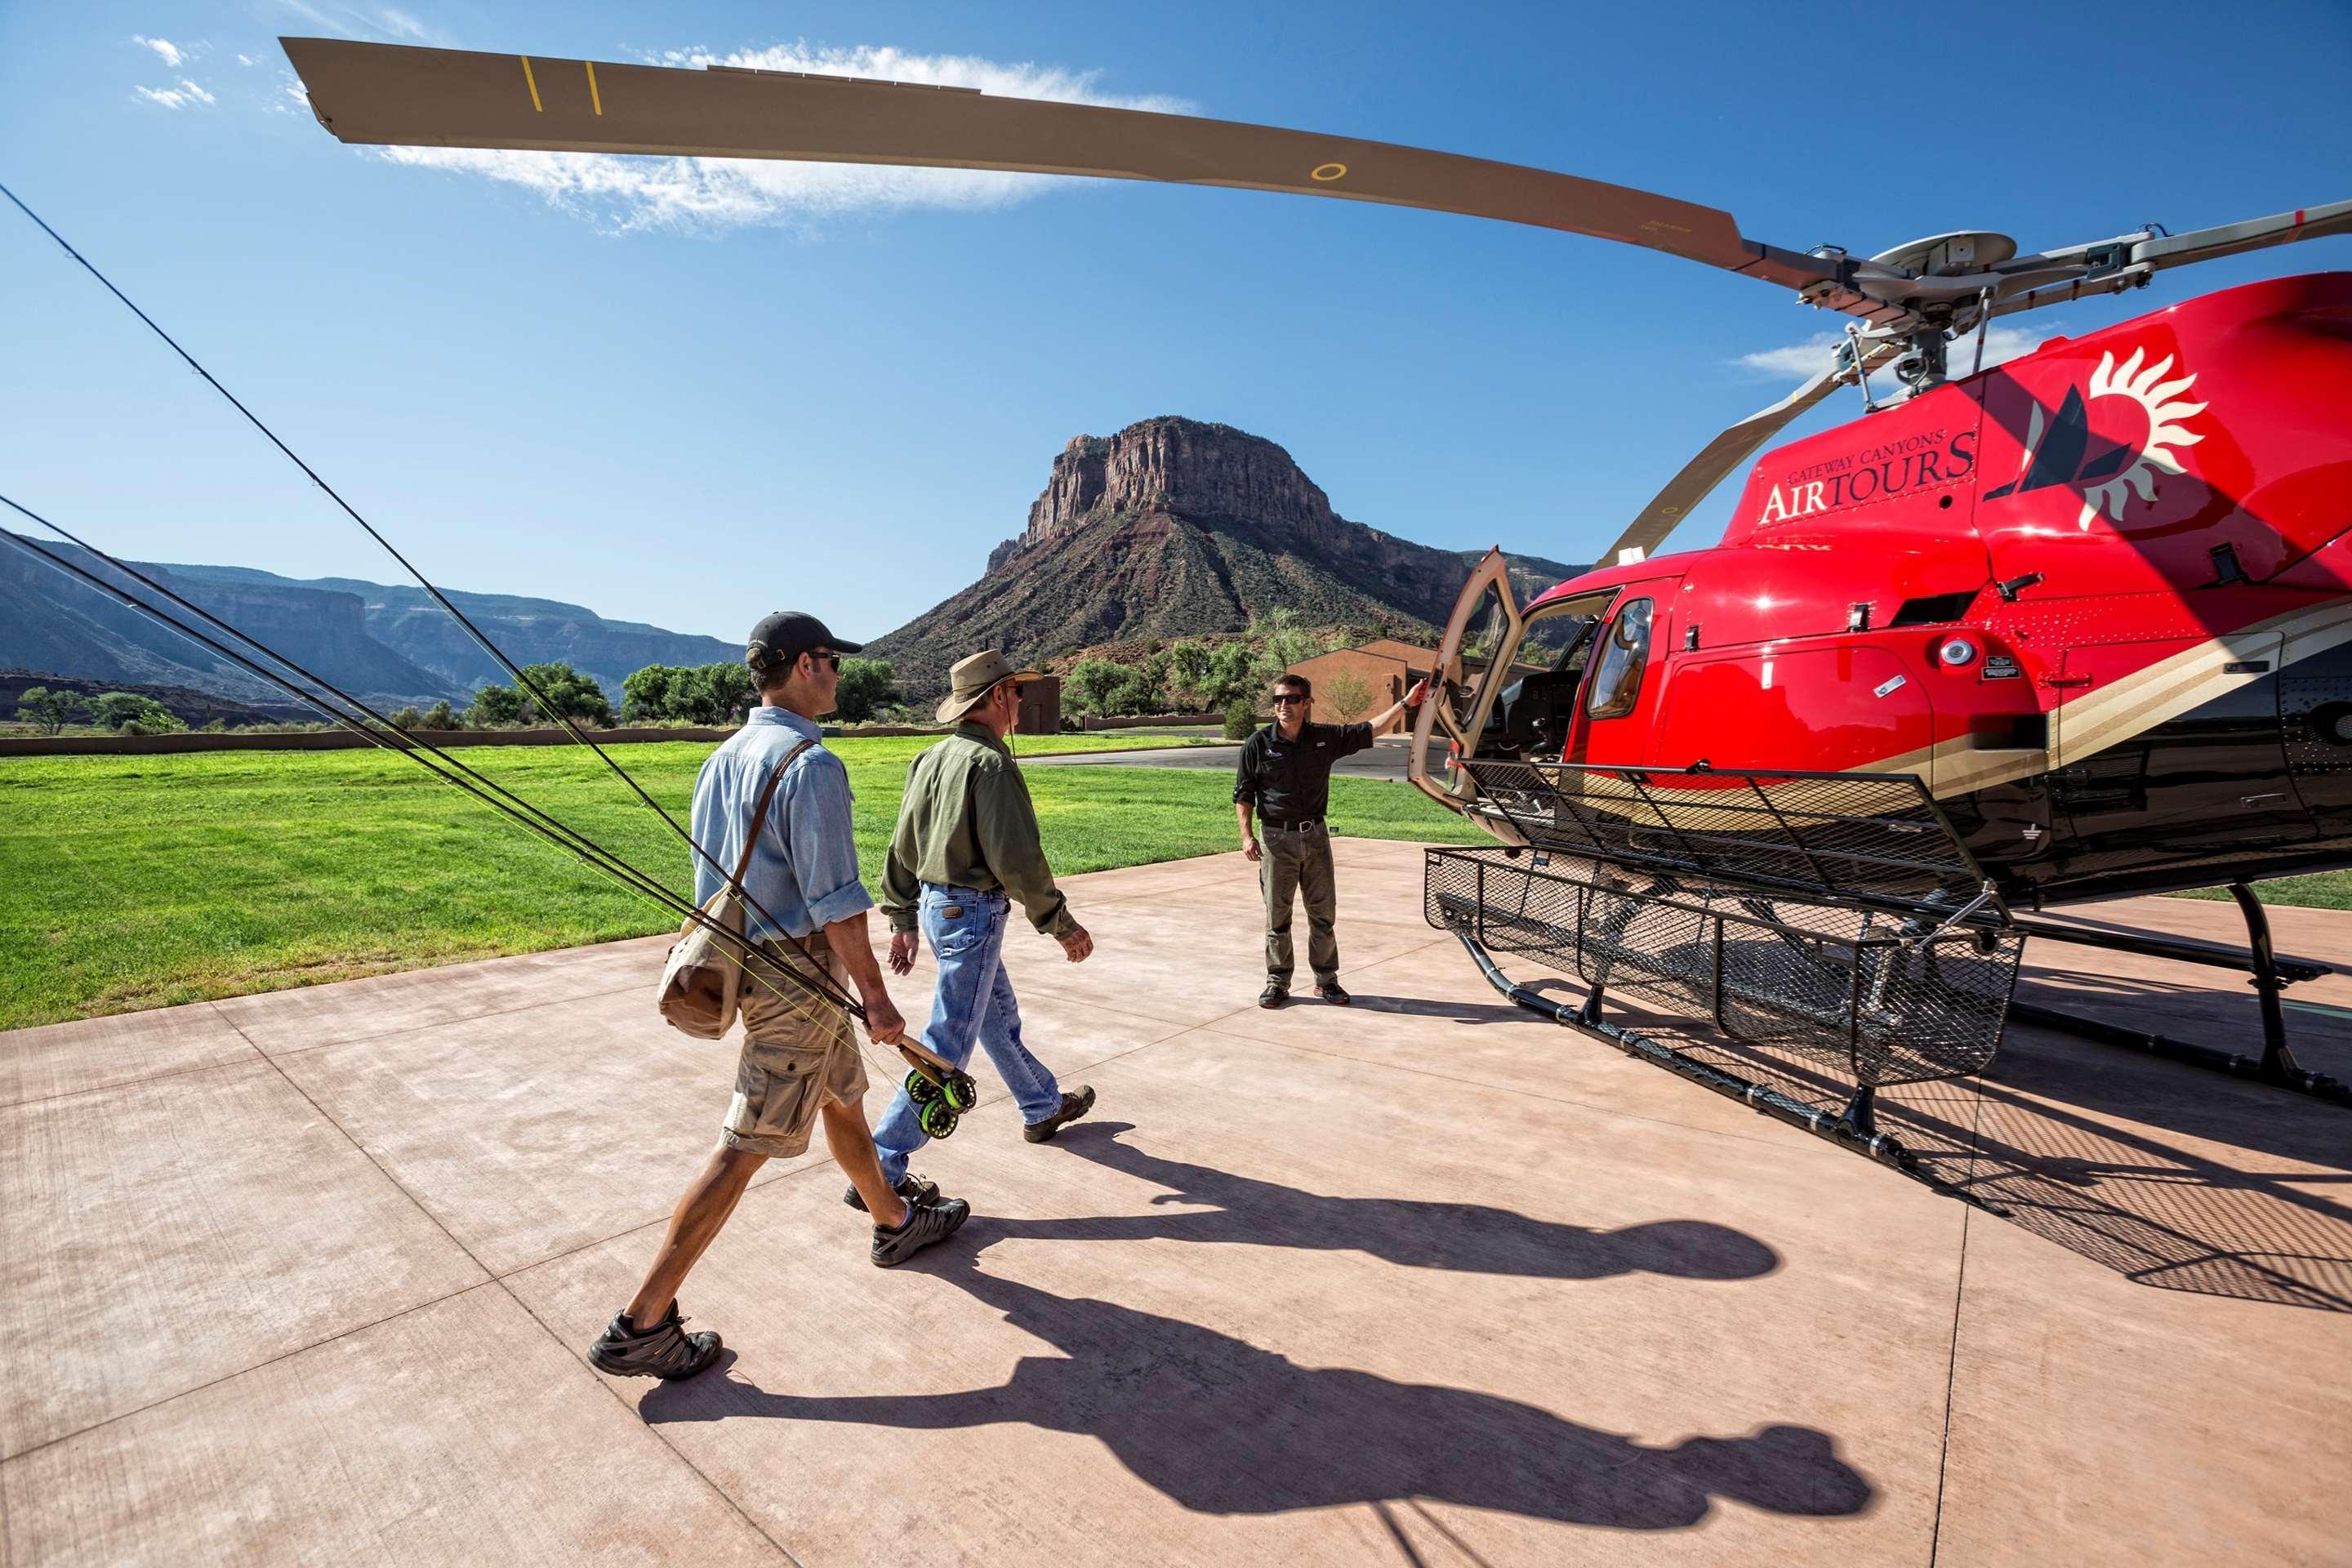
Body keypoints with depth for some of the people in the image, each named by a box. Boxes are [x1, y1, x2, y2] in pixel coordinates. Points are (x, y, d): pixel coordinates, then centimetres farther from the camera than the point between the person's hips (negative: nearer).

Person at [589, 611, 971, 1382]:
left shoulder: (724, 757, 8)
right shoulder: (811, 764, -21)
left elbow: (712, 874, 14)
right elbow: (835, 899, -22)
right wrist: (875, 997, -15)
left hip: (745, 962, 10)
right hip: (798, 976, -10)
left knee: (844, 1099, 24)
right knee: (744, 1147, 0)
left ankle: (896, 1222, 43)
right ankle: (641, 1324, 11)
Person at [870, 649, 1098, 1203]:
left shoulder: (930, 759, 7)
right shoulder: (990, 763, -20)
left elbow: (903, 847, 11)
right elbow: (1017, 859, -23)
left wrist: (903, 920, 19)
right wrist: (1063, 925, -13)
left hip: (936, 907, 10)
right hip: (973, 913, -10)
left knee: (1000, 1016, 24)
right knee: (946, 1050, 0)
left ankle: (1043, 1107, 44)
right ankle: (880, 1172, 7)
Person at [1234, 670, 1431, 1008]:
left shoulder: (1325, 737, 2)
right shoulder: (1258, 745, -5)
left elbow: (1370, 729, 7)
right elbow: (1243, 794, 0)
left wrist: (1405, 703, 0)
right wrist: (1246, 835, -9)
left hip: (1316, 836, 2)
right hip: (1277, 840, -2)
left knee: (1323, 913, 9)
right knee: (1277, 917, 5)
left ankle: (1326, 980, 24)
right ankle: (1277, 983, 19)